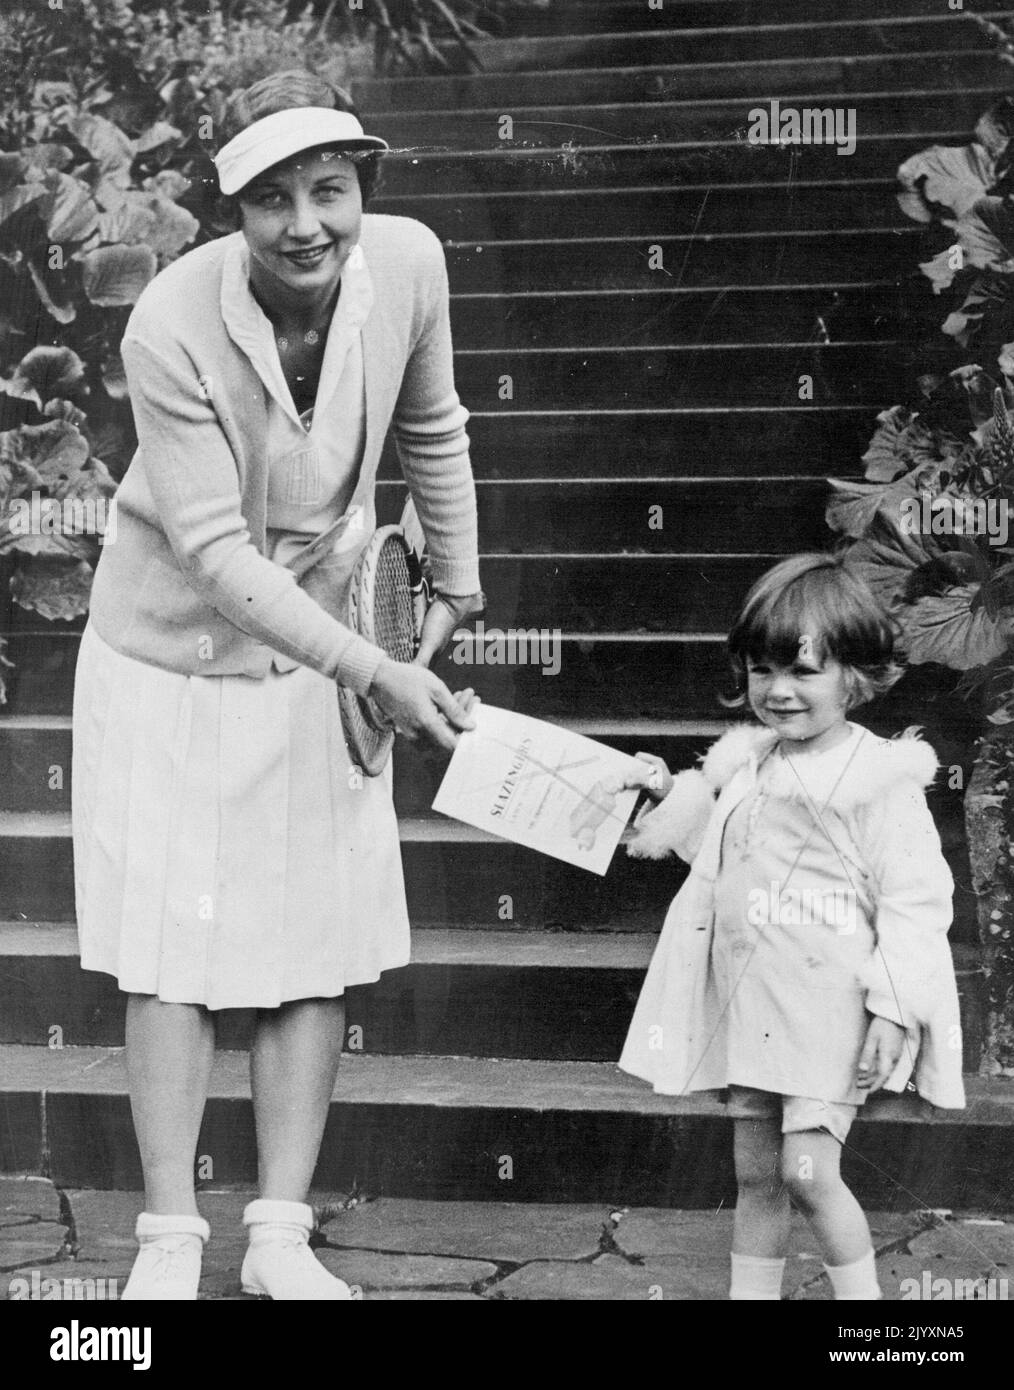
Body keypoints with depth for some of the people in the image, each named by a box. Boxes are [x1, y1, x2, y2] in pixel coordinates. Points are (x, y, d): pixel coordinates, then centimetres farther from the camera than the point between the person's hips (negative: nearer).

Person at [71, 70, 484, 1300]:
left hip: (316, 648, 4)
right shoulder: (172, 329, -28)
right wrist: (376, 672, -35)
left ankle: (282, 1238, 14)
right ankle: (169, 1239, 10)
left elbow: (431, 431, 3)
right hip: (171, 651, -4)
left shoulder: (408, 263, -16)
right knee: (175, 946, 0)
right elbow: (214, 553, -29)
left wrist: (456, 584, 13)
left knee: (321, 941, 4)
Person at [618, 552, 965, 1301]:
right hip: (749, 1005, 7)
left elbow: (914, 899, -13)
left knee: (808, 1171, -12)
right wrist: (673, 795, 10)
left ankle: (863, 1298, 5)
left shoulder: (879, 776, -11)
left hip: (829, 1007, -7)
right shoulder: (746, 761, 10)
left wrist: (895, 1008, -18)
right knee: (755, 1175, 12)